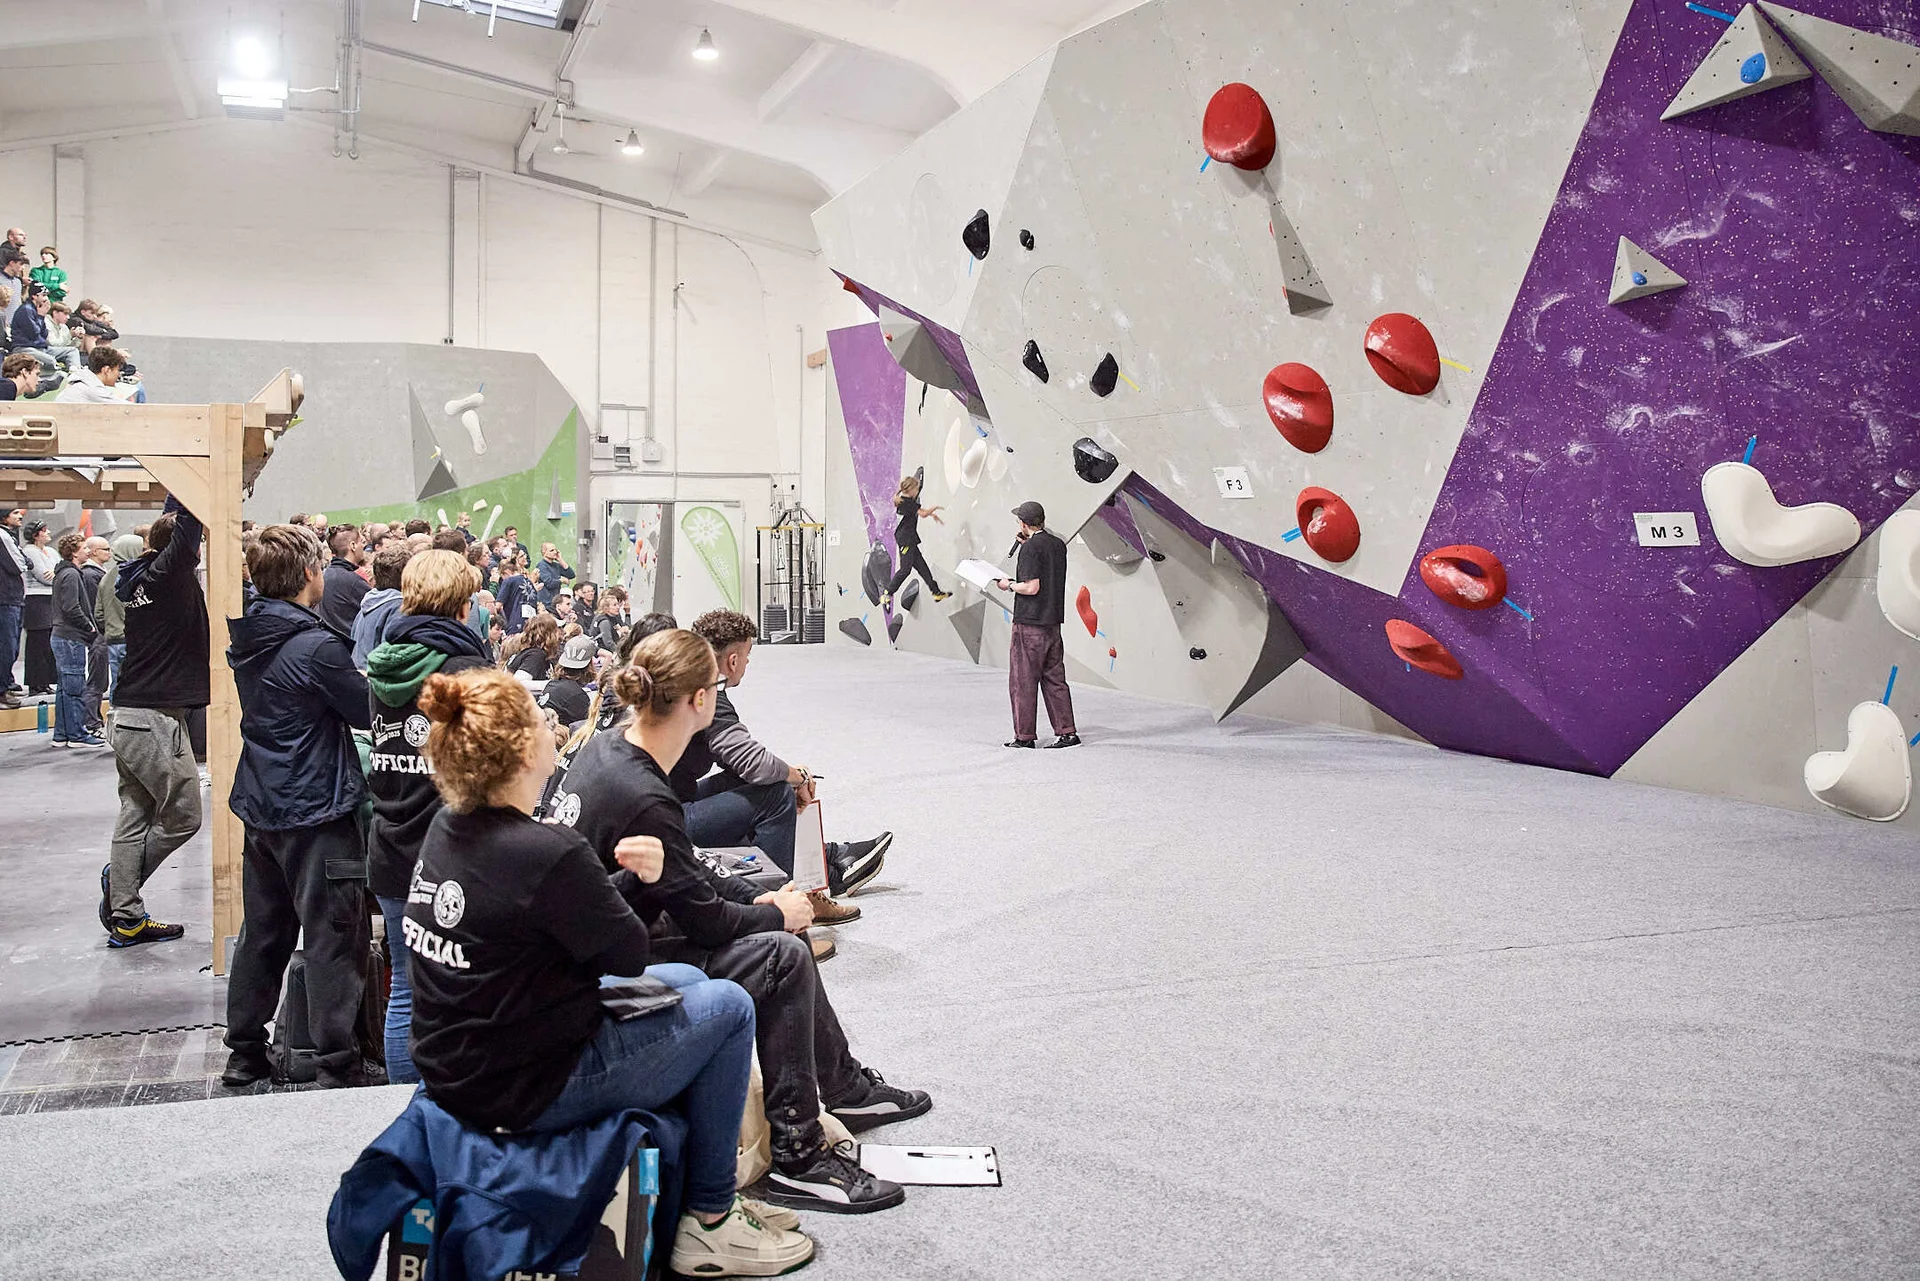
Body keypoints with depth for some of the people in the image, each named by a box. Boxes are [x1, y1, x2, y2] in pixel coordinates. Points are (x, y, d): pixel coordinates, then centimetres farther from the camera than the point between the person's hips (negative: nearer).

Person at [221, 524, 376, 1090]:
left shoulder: (249, 639, 6)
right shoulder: (317, 646, -19)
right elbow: (369, 713, -11)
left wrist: (354, 680, 8)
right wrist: (368, 678, 6)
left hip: (261, 809, 8)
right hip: (316, 813, -8)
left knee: (264, 932, 18)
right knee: (333, 940, -1)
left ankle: (245, 1053, 27)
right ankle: (338, 1066, 3)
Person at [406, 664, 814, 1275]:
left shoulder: (444, 830, 0)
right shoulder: (545, 854, -28)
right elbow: (628, 956, -15)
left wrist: (616, 873, -6)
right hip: (530, 1092, -9)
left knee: (685, 980, 22)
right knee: (728, 1006, 3)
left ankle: (698, 1177, 33)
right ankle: (710, 1224, 14)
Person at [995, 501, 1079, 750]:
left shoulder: (1031, 548, -15)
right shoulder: (1059, 545, 9)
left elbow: (1032, 587, -20)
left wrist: (1009, 585, -2)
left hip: (1029, 625, -8)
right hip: (1053, 621, 8)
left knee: (1023, 681, 2)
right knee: (1054, 678, 12)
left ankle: (1025, 736, 6)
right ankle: (1066, 732, 9)